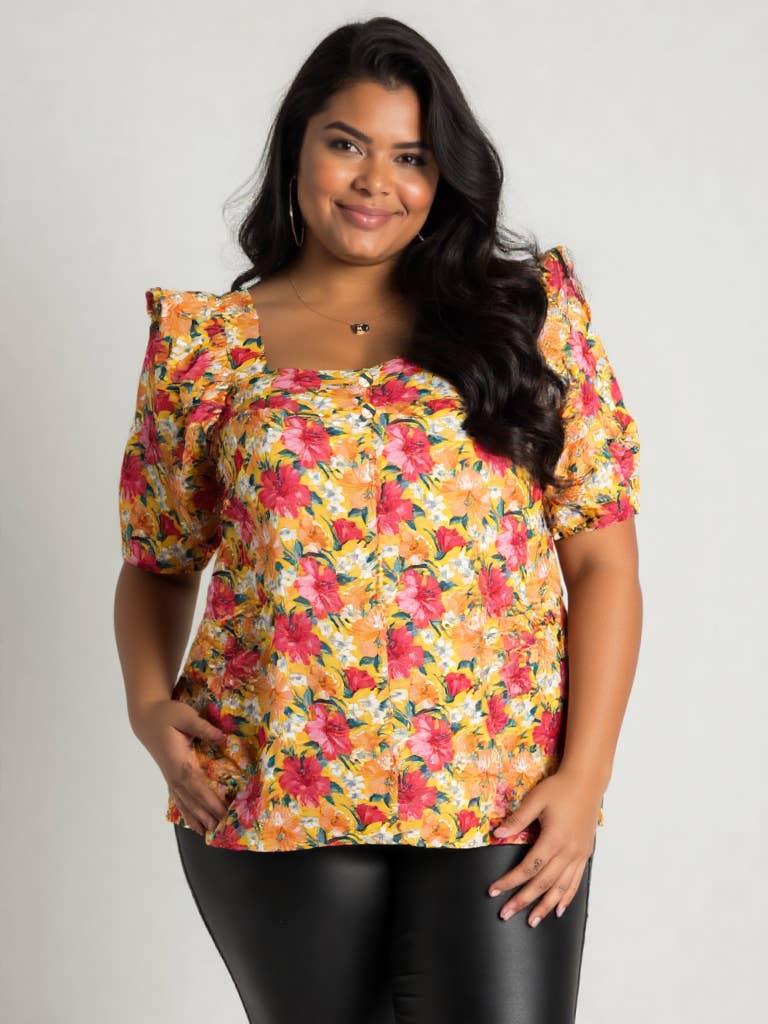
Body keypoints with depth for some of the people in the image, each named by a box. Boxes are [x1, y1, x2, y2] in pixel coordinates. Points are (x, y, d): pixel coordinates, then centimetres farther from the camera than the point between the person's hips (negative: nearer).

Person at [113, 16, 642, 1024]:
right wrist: (148, 700, -5)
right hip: (271, 793, 1)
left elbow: (603, 562, 2)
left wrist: (585, 776, -7)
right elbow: (158, 564, 14)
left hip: (503, 800, 0)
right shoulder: (208, 342, 6)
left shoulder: (528, 313, 5)